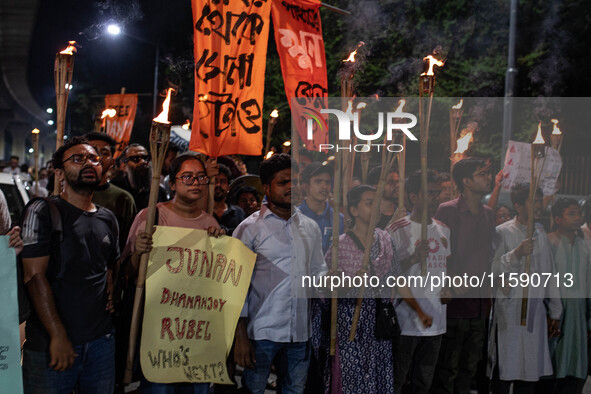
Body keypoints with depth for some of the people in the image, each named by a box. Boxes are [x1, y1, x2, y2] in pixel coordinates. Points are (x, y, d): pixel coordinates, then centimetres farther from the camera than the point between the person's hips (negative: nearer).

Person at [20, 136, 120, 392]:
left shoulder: (107, 218, 12)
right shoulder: (42, 212, -6)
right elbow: (35, 276, -13)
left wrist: (112, 294, 6)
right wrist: (58, 336, -17)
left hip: (101, 340, 5)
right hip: (50, 343, -5)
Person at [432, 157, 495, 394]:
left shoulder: (488, 214, 13)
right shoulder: (447, 211, -8)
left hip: (480, 302, 7)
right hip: (455, 301, -7)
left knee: (469, 368, 15)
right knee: (447, 368, -1)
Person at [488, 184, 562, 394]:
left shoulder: (541, 232, 11)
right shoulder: (502, 232, -5)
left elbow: (549, 272, 17)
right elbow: (492, 270, -11)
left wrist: (554, 311, 19)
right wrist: (516, 253, -20)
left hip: (536, 311, 5)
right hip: (509, 311, -5)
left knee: (530, 376, 9)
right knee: (504, 371, -2)